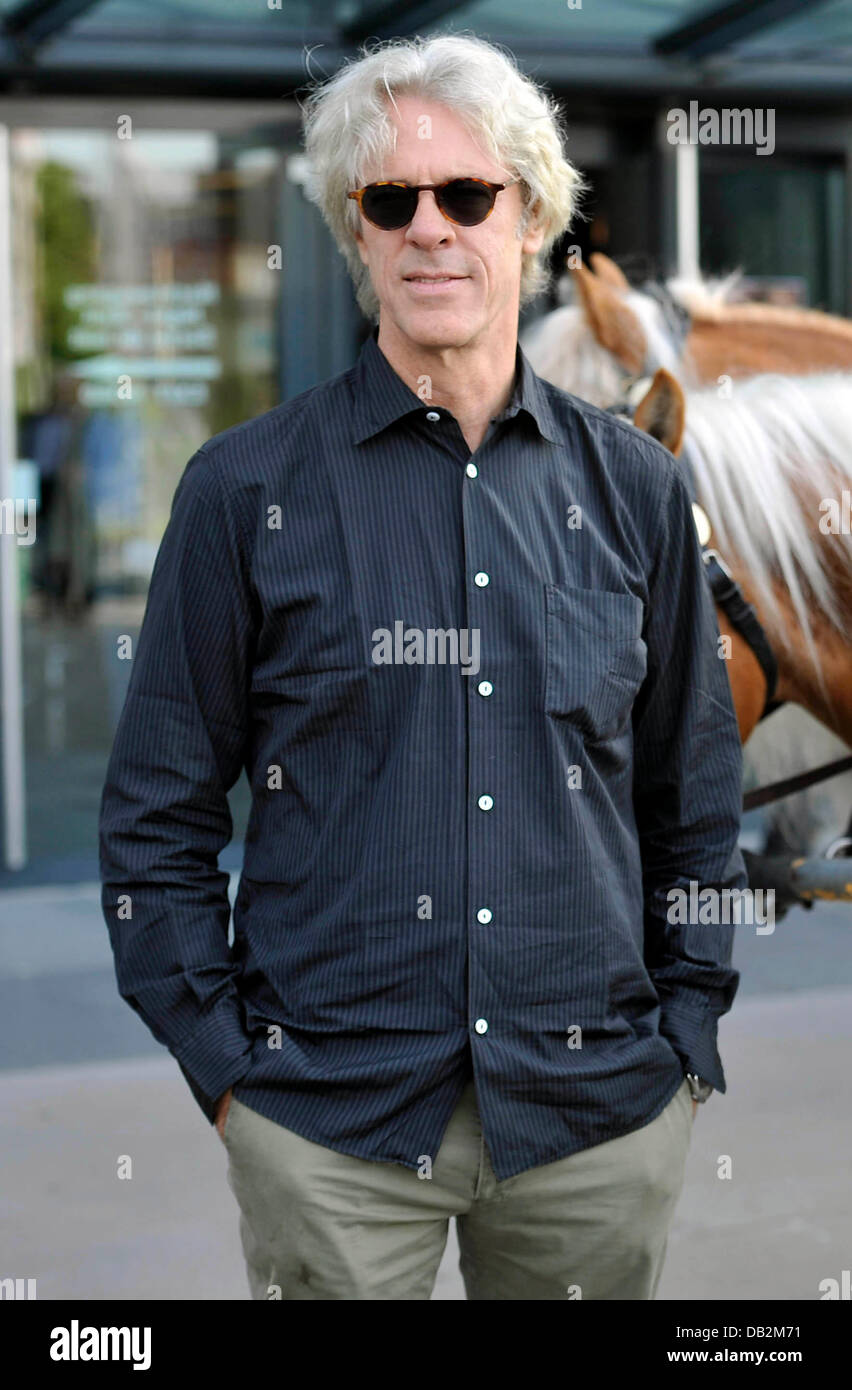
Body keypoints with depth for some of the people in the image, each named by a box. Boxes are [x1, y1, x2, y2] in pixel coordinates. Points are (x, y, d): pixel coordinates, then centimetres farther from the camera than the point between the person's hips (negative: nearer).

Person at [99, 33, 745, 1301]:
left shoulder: (633, 486, 5)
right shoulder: (246, 490, -2)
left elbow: (696, 799, 12)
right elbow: (156, 816, 1)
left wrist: (686, 1033, 6)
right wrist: (226, 1063, -4)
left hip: (603, 1112, 2)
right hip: (328, 1123, -2)